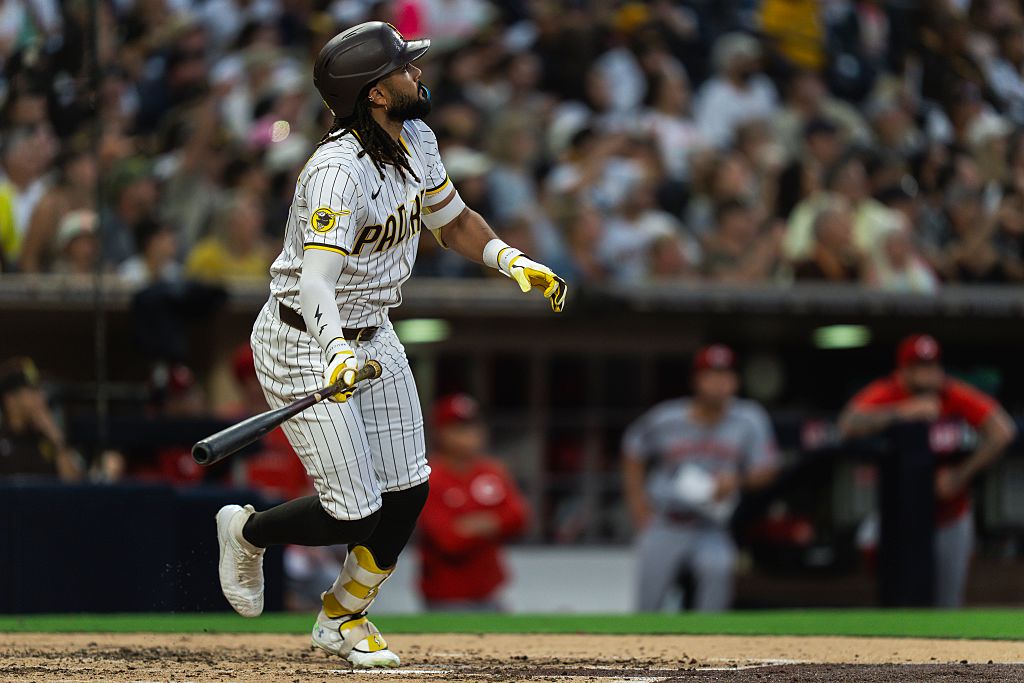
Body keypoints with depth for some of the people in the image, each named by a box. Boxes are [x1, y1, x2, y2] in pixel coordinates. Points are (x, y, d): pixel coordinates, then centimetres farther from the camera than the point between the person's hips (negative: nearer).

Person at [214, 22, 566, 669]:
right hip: (305, 345, -8)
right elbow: (316, 283, -41)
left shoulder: (417, 140, -3)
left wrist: (513, 261, -4)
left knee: (407, 493, 7)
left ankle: (343, 617, 29)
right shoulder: (339, 172, -31)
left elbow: (454, 220, 14)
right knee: (354, 515, -8)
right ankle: (248, 531, 22)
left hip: (372, 336, 8)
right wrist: (337, 355, -59)